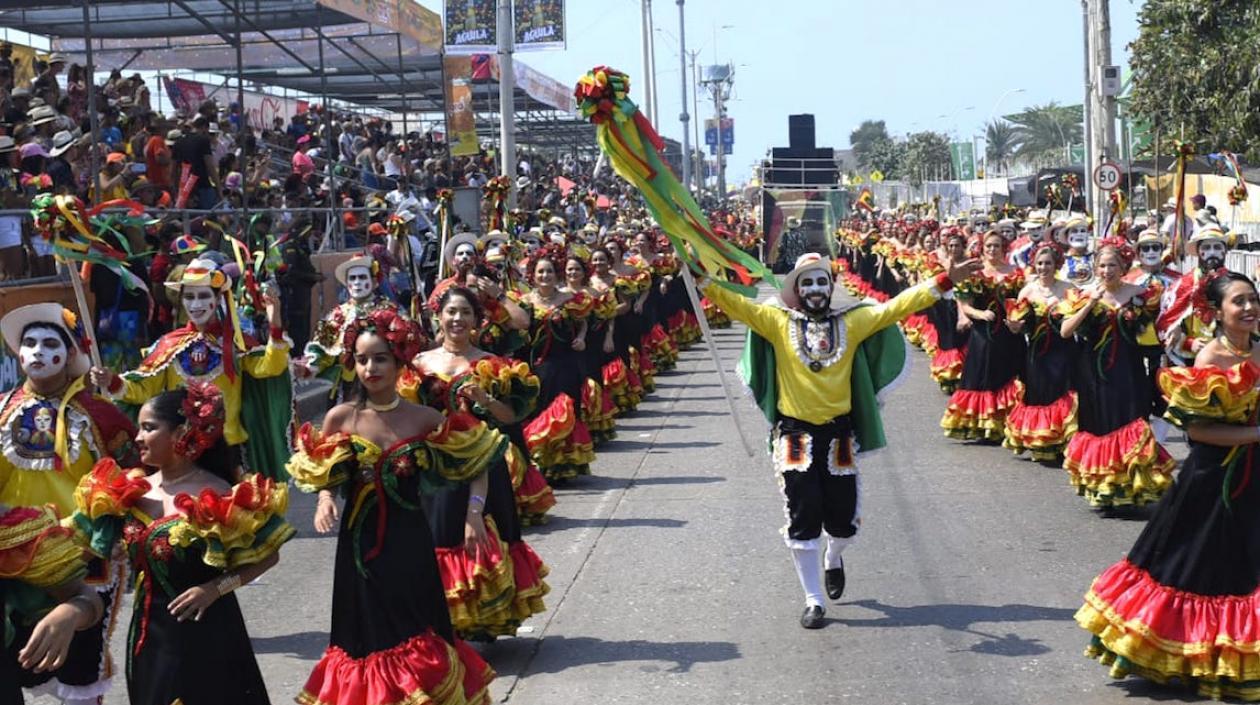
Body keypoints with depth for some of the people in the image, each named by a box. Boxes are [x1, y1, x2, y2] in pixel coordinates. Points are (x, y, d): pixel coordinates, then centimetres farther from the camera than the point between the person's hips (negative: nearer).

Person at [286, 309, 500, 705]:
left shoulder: (425, 420, -7)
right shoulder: (341, 418, -6)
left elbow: (476, 464, 3)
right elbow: (321, 479, 5)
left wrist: (474, 514, -10)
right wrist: (325, 501, -15)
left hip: (409, 545, 0)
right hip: (360, 544, 1)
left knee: (414, 634, 7)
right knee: (366, 634, 10)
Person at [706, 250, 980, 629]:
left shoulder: (851, 321, 4)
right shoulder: (778, 321, 0)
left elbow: (897, 306, 1)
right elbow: (736, 304, -7)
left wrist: (944, 281, -4)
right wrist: (702, 282, -20)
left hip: (838, 432, 2)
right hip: (795, 433, -1)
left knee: (844, 518, 8)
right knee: (802, 519, -1)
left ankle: (834, 558, 44)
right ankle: (813, 601, 12)